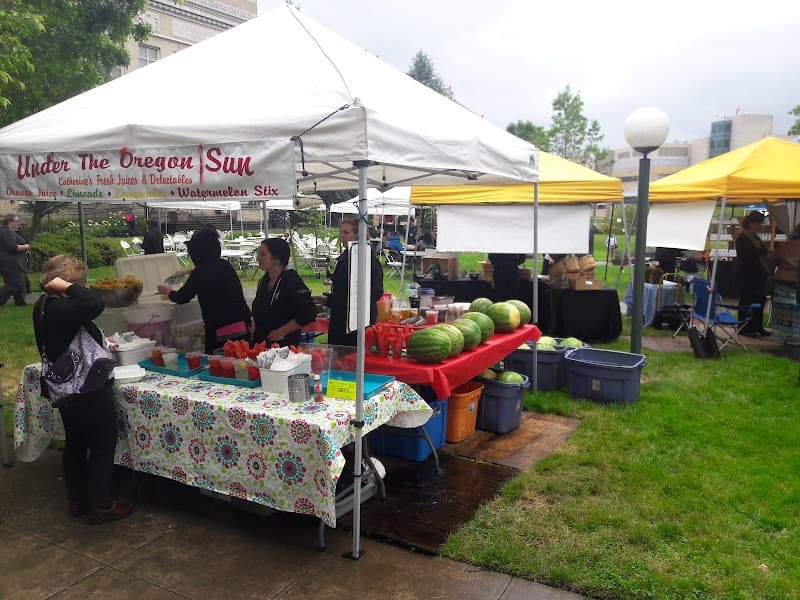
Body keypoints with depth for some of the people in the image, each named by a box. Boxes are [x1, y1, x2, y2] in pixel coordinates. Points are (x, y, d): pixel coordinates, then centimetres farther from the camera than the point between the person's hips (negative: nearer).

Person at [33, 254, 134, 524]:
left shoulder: (44, 305, 5)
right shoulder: (61, 309, -27)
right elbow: (95, 305, -44)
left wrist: (98, 342, 21)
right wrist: (68, 287, -30)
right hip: (89, 391, -10)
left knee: (75, 444, 20)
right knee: (103, 447, 4)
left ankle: (77, 501, 32)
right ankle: (101, 507, 12)